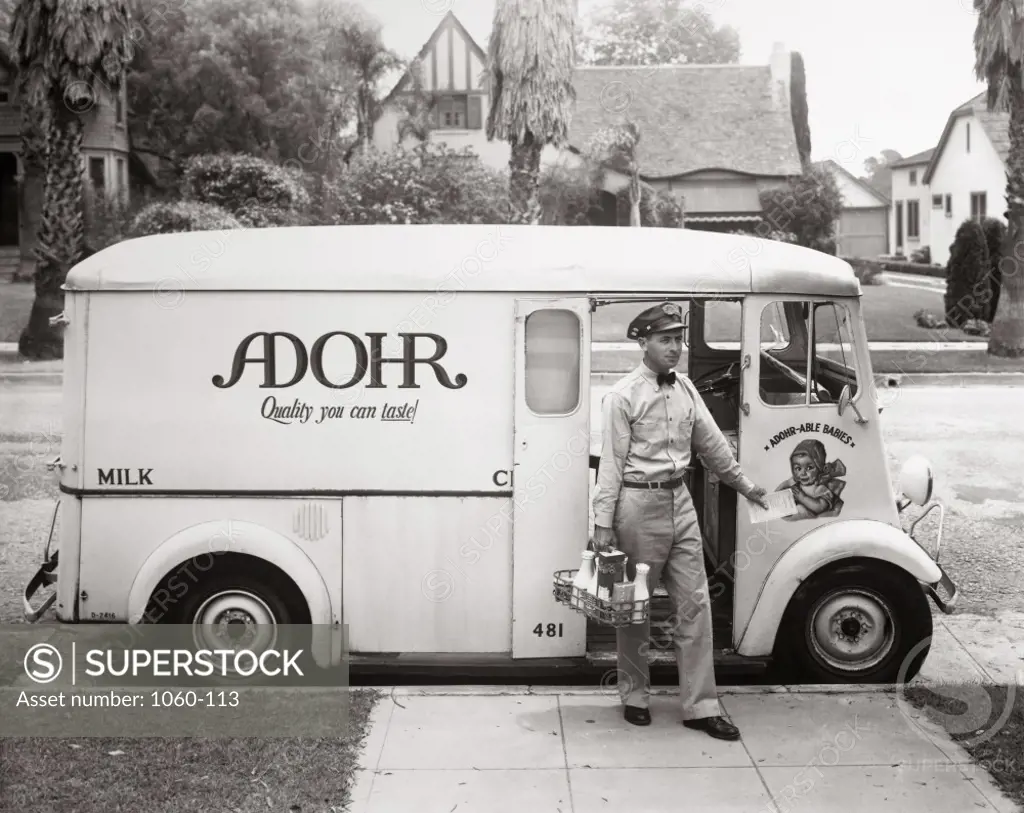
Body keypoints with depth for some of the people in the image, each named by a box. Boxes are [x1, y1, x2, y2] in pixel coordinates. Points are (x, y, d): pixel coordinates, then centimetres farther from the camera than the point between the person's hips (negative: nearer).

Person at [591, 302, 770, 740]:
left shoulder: (685, 388, 8)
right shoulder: (623, 396, -9)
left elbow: (711, 442, 18)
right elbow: (611, 463, -10)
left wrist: (744, 484, 25)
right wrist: (603, 523, -13)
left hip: (679, 500, 6)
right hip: (639, 504, -5)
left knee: (694, 604, 5)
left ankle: (700, 705, 13)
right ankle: (635, 695, 26)